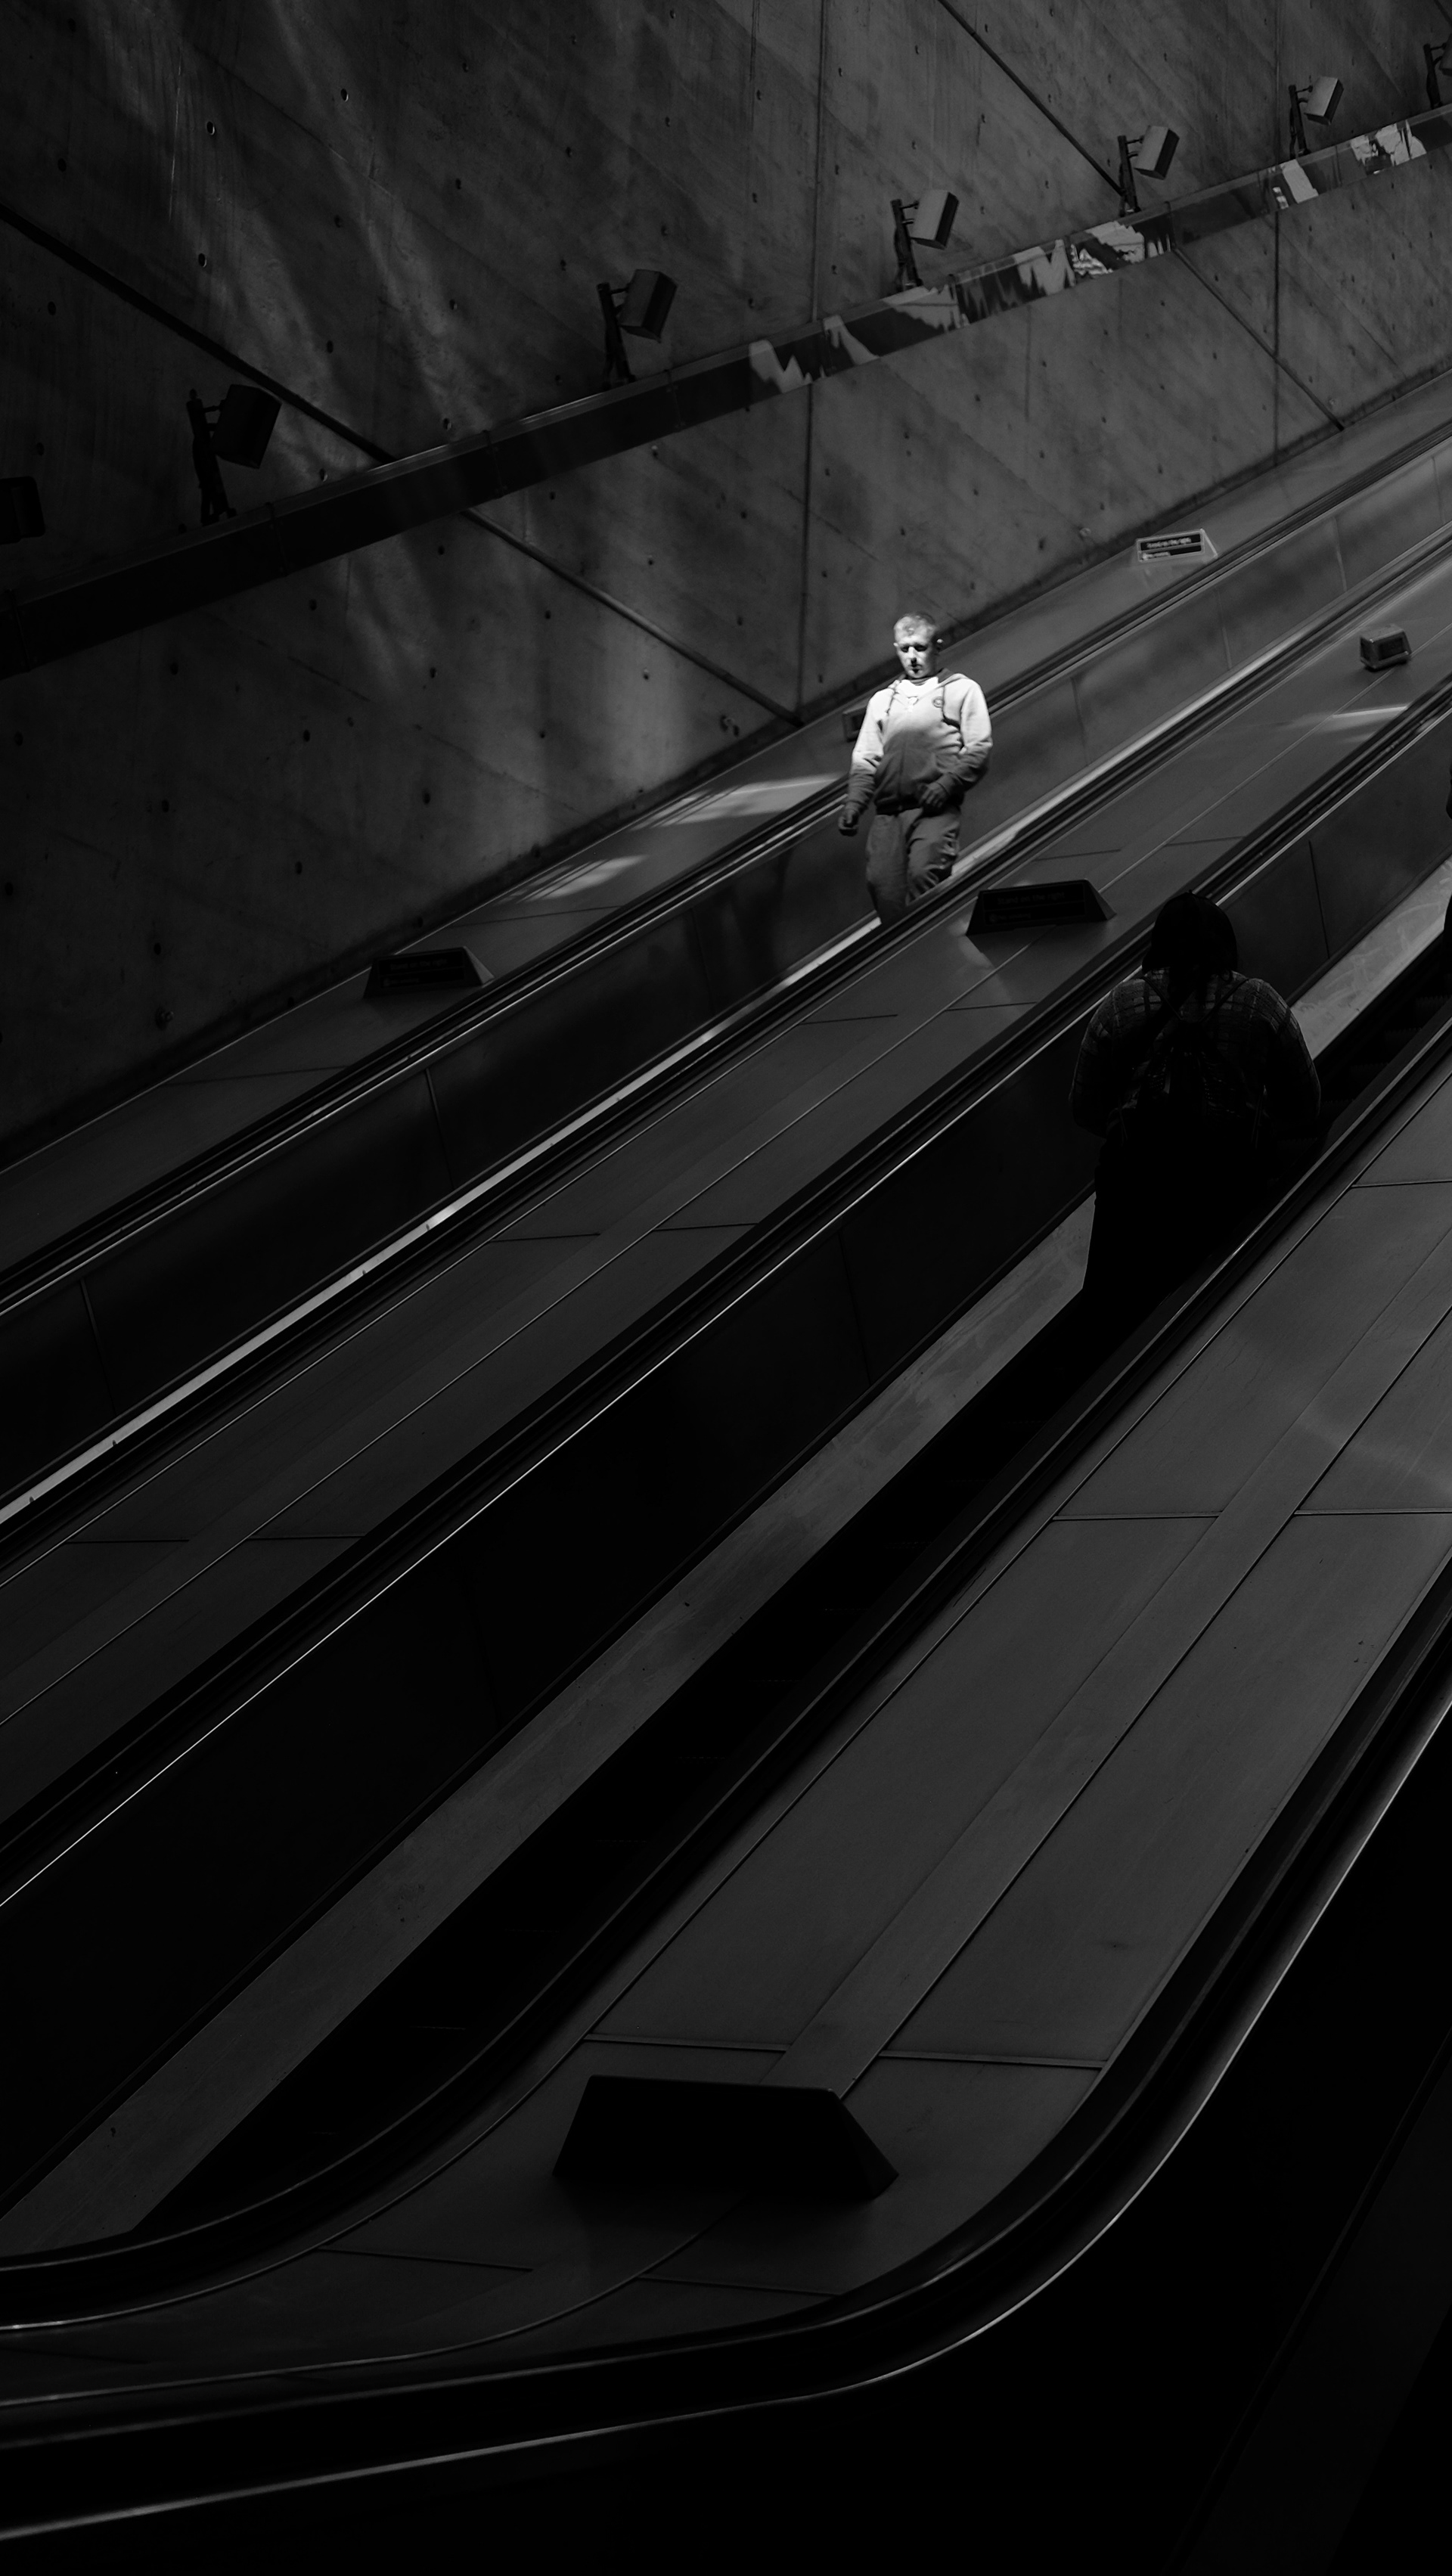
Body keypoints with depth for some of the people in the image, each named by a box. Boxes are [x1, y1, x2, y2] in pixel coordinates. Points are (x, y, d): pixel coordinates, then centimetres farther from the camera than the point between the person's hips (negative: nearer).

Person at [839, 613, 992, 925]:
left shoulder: (962, 690, 13)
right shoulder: (882, 700, 25)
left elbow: (980, 748, 4)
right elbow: (865, 759, 22)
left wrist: (946, 784, -11)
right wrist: (855, 801, 4)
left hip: (935, 810, -4)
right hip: (887, 814, 4)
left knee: (923, 873, -25)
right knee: (881, 882, -12)